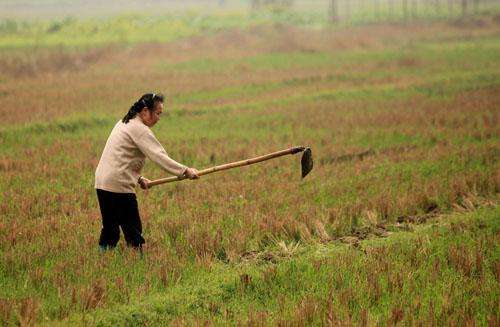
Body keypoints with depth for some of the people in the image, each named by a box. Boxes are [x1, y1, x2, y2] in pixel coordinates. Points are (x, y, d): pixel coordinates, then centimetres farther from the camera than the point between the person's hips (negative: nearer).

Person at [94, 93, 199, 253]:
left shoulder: (124, 123, 19)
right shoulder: (139, 129, -11)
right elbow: (159, 157, -18)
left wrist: (138, 178, 20)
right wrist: (185, 171, -18)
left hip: (102, 182, 9)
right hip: (119, 186, -9)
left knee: (110, 228, 13)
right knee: (132, 228, -4)